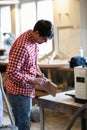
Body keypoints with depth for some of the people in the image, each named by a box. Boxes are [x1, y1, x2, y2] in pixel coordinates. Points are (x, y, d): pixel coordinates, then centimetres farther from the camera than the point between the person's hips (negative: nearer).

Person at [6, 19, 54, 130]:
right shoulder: (22, 46, -27)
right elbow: (11, 73, -26)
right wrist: (32, 81, -20)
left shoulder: (34, 41, 3)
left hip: (26, 90, 9)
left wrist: (38, 73, 4)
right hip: (19, 92, -9)